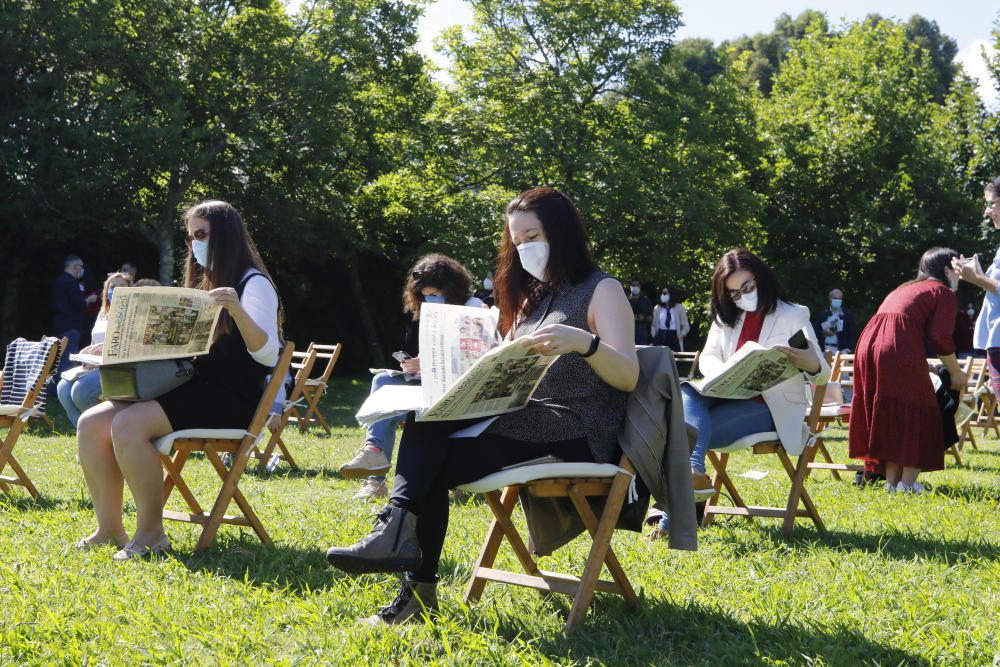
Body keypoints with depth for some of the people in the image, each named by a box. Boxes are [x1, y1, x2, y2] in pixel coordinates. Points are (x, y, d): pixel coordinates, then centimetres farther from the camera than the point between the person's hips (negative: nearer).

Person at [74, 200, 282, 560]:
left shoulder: (254, 283, -3)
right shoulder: (204, 284, 23)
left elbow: (267, 354, -16)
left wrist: (237, 309, -30)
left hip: (230, 399, -8)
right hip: (191, 388, 8)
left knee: (127, 424, -30)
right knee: (91, 423, -12)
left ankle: (151, 532, -19)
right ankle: (110, 527, -6)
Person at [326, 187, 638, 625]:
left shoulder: (602, 290, 0)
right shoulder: (531, 297, 24)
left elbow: (628, 376, -13)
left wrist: (583, 341, -32)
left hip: (574, 437, -7)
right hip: (518, 423, 7)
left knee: (430, 460, -22)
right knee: (425, 425, -20)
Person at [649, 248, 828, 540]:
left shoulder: (793, 316, 2)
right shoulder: (726, 317, 19)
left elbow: (821, 373, -6)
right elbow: (707, 356, 8)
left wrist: (809, 364, -33)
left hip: (768, 409, -5)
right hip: (730, 398, 5)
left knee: (686, 427, -28)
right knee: (684, 392, -30)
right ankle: (694, 473, -52)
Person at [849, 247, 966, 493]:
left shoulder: (904, 289, 31)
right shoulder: (944, 292, 9)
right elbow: (941, 339, -2)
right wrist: (956, 374, 10)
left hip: (867, 344, 7)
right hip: (901, 351, -7)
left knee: (887, 416, 15)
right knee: (918, 416, 2)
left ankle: (891, 481, 14)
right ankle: (908, 483, -4)